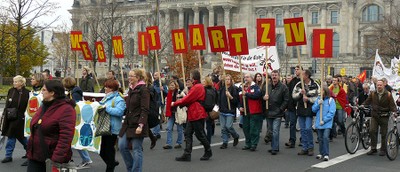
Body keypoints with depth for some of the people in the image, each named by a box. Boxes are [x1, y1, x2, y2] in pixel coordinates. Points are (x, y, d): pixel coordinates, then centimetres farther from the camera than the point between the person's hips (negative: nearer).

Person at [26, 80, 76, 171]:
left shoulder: (66, 109, -14)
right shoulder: (44, 106, 13)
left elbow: (65, 138, -22)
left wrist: (56, 160, -27)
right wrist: (30, 152, 15)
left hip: (52, 158, -7)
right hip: (35, 157, 7)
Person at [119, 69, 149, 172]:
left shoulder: (143, 90, -10)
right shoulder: (131, 89, 15)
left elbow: (144, 110, -16)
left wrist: (140, 125, -24)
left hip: (137, 125, -8)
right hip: (128, 124, 8)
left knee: (136, 150, -3)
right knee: (122, 146, 4)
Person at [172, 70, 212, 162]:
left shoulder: (197, 87, -18)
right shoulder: (197, 86, 15)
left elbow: (187, 99, -17)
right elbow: (191, 99, 14)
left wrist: (175, 103, -6)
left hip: (197, 115, -10)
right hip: (193, 114, 10)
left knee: (200, 134, 1)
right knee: (188, 133, 7)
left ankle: (208, 152, 18)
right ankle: (187, 155, 7)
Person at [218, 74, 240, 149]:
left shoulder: (234, 89, -6)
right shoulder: (222, 88, 9)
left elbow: (236, 100, -10)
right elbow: (219, 98, 21)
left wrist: (230, 97, -24)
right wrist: (218, 105, 10)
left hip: (230, 111, -5)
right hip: (222, 111, 5)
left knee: (228, 126, -11)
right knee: (223, 128, 5)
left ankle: (236, 136, 17)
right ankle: (224, 142, 13)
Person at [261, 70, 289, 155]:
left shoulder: (283, 87, -5)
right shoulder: (266, 86, 9)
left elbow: (286, 100, -6)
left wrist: (280, 109, -12)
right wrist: (263, 97, -5)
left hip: (277, 114, -6)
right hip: (268, 113, 6)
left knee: (275, 131, -10)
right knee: (271, 131, 13)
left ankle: (275, 148, -5)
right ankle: (273, 147, 22)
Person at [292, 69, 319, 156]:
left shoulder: (315, 86, -5)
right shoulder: (298, 85, 6)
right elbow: (293, 95, 3)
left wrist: (308, 99, -18)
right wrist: (300, 93, -14)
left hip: (309, 110, -4)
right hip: (300, 109, 4)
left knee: (308, 128, -11)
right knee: (302, 129, 7)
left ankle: (311, 147, 5)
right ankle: (305, 148, 15)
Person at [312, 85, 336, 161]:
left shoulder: (330, 100, -5)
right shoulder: (318, 99, 7)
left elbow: (331, 112, -10)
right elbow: (313, 109, 5)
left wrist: (324, 120, -15)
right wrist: (318, 104, -12)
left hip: (327, 123, -4)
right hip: (318, 123, 4)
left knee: (325, 137, -16)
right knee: (320, 138, 11)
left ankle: (326, 154, -10)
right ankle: (321, 153, 23)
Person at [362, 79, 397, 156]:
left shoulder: (388, 94, -4)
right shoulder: (373, 94, 2)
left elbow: (392, 105, -5)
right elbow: (367, 101, 4)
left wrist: (394, 111, -22)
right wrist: (362, 105, -14)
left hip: (384, 116, -2)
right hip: (374, 116, 2)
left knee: (383, 134, 5)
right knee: (372, 131, -8)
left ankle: (383, 150, 17)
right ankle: (373, 148, 3)